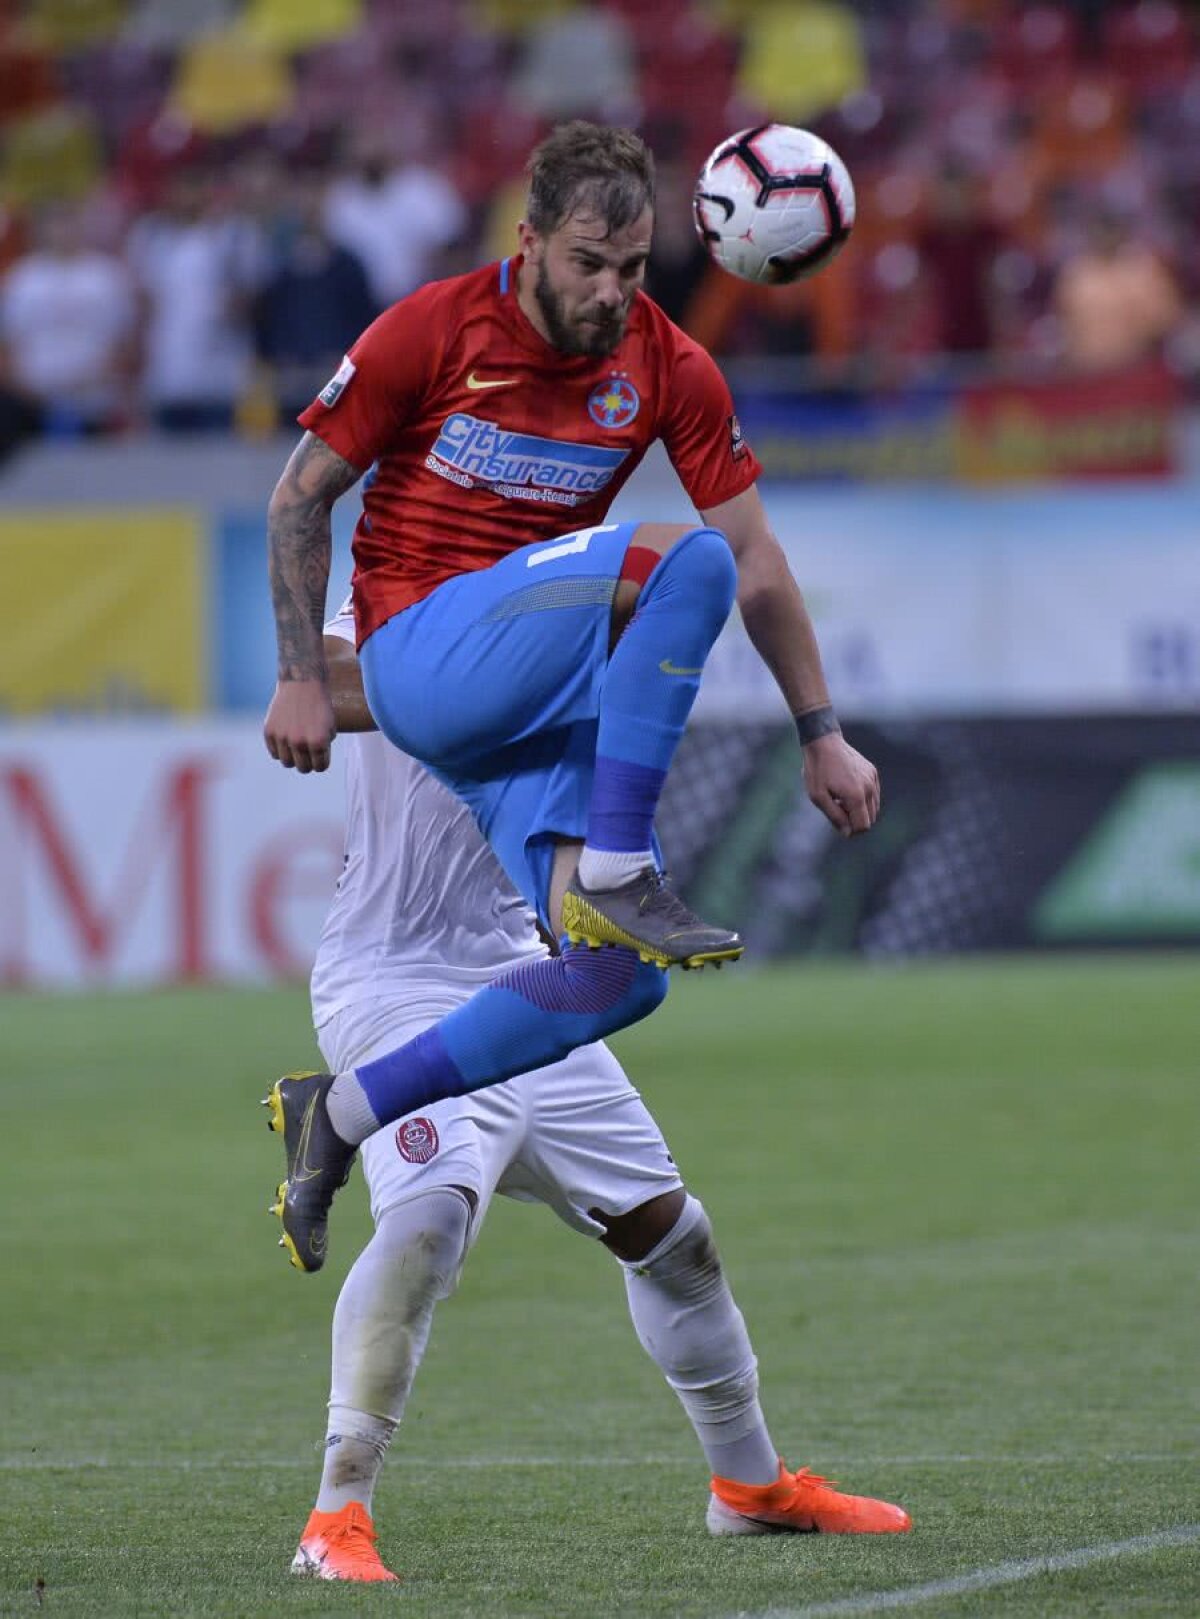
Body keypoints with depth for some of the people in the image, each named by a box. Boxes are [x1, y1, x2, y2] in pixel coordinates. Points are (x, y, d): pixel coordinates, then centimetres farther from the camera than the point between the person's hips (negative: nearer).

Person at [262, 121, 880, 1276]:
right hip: (420, 654, -5)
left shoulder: (670, 372, 3)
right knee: (683, 563, -28)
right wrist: (301, 680, -6)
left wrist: (822, 737, 5)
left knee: (619, 979, -13)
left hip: (545, 704, 5)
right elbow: (301, 497, 0)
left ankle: (342, 1115, -1)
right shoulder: (433, 332, -7)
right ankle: (614, 873, -27)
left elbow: (758, 558, 7)